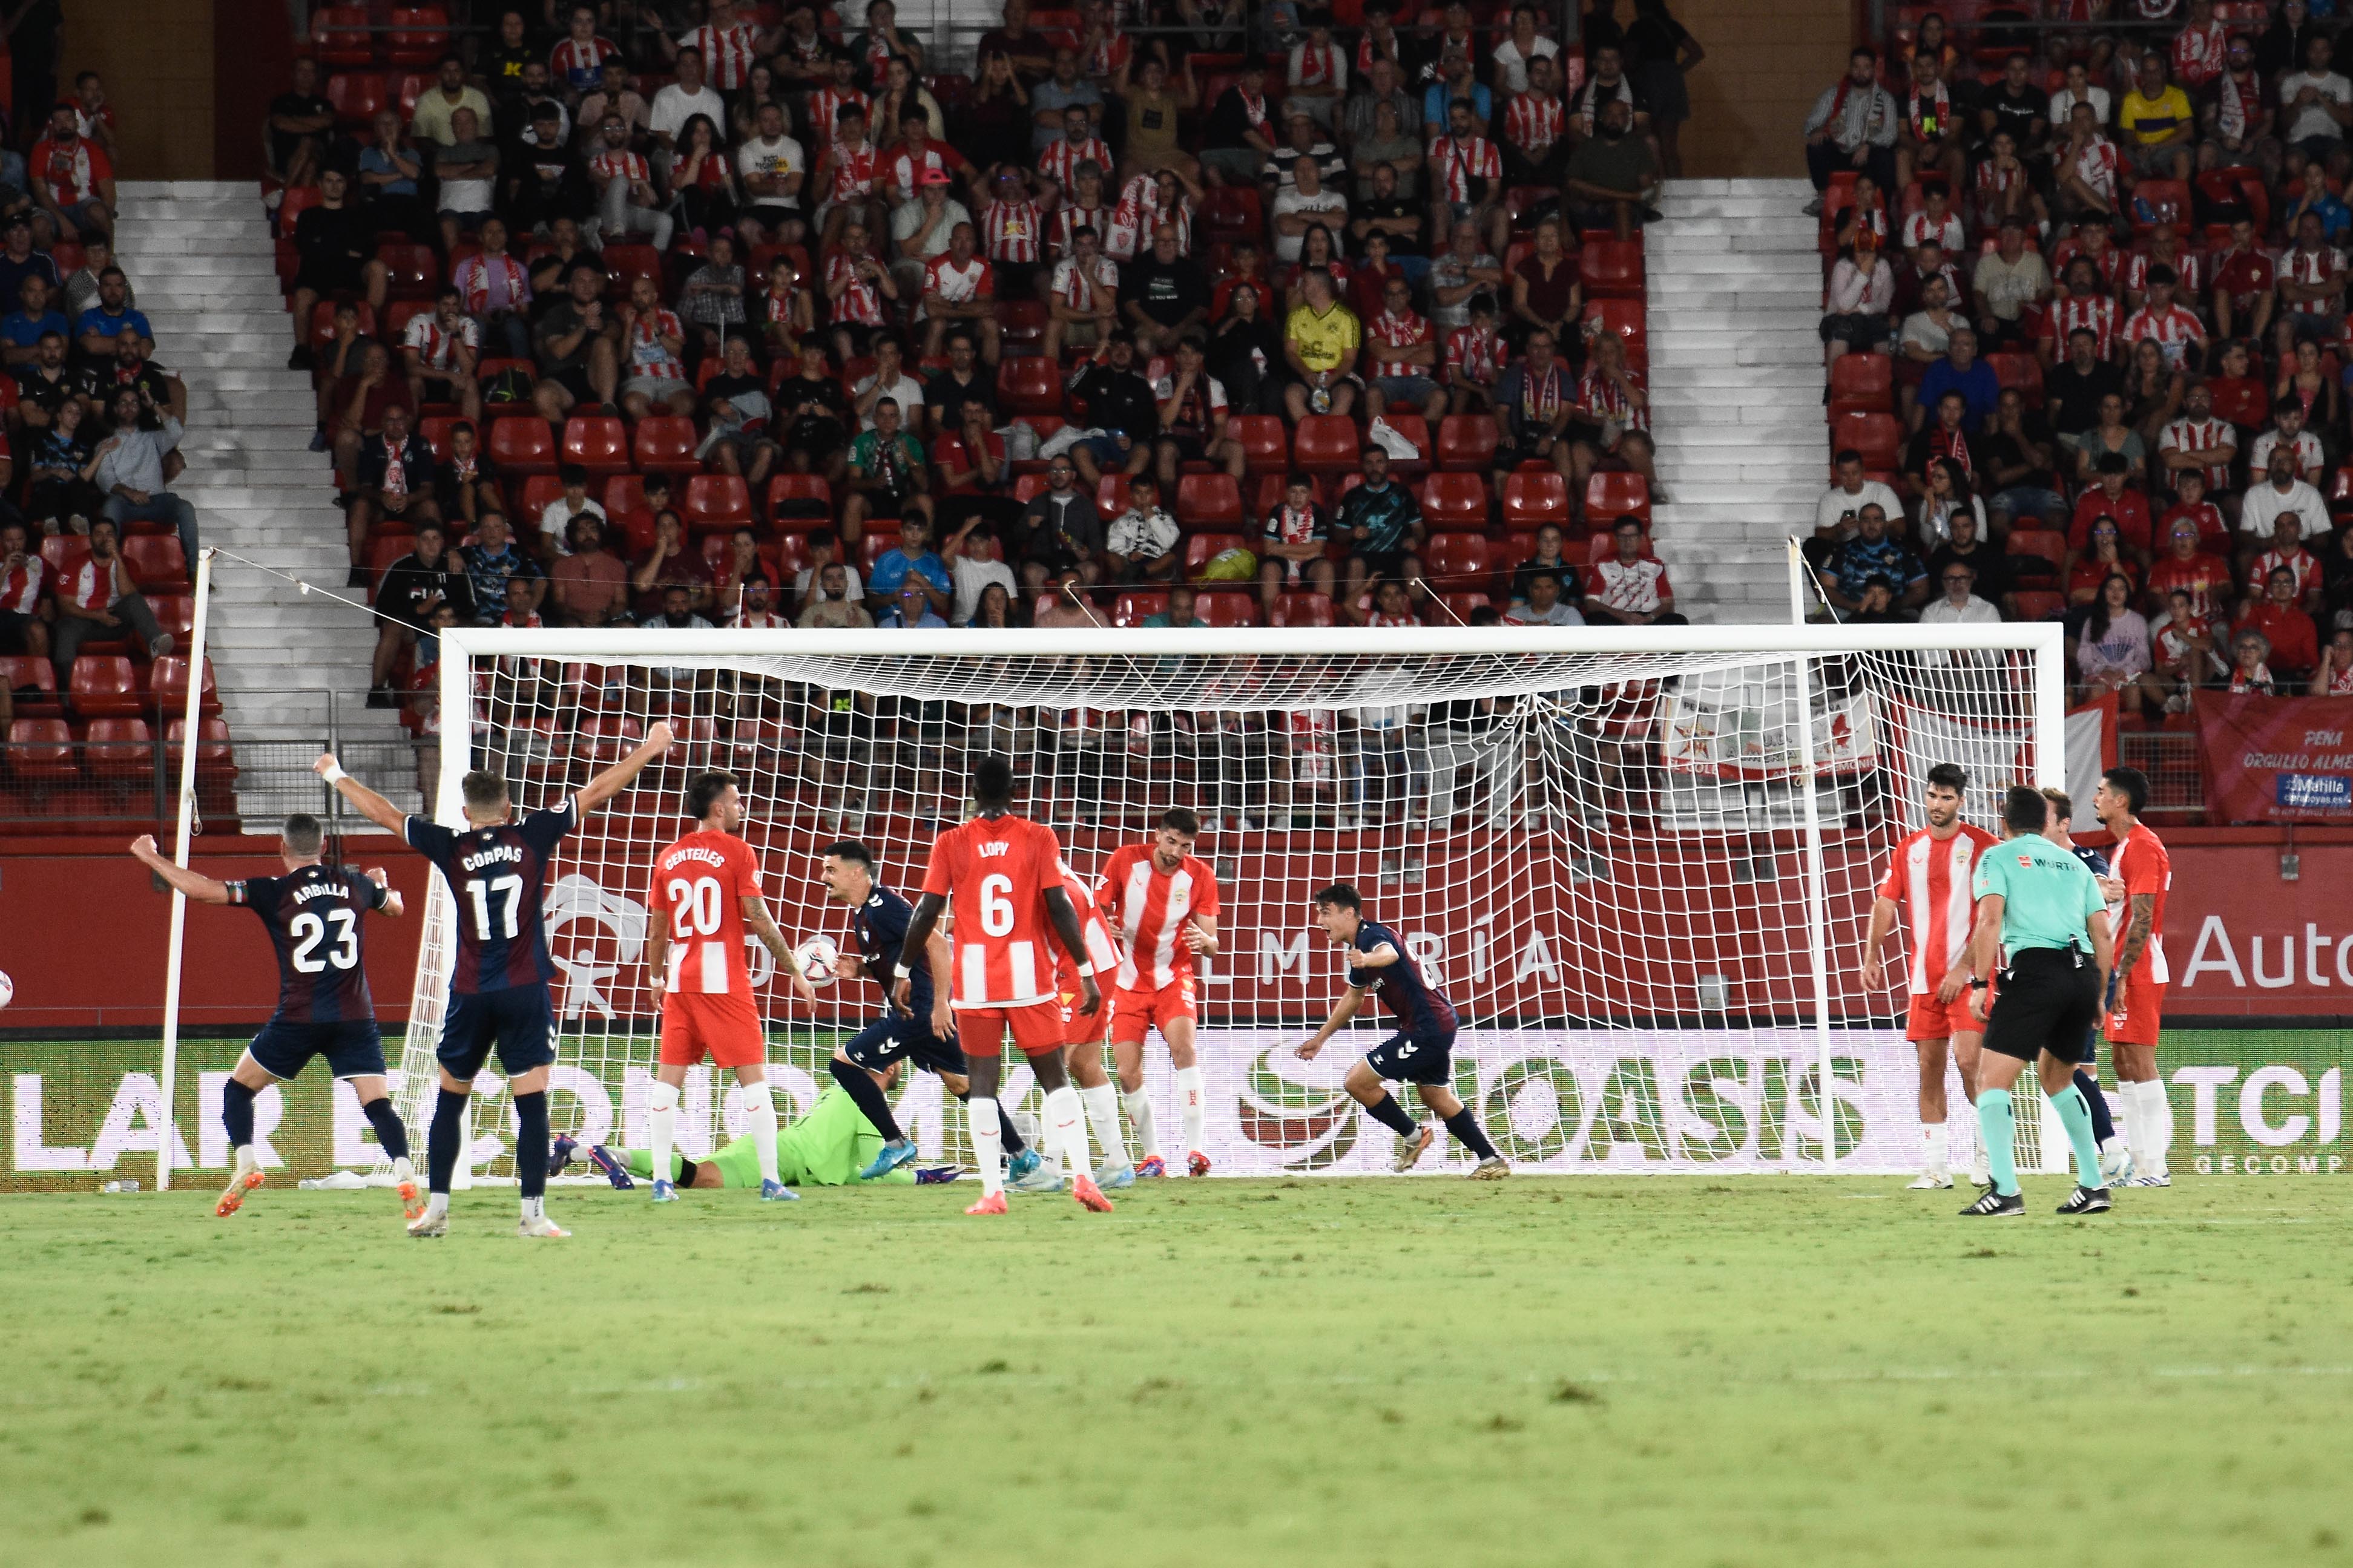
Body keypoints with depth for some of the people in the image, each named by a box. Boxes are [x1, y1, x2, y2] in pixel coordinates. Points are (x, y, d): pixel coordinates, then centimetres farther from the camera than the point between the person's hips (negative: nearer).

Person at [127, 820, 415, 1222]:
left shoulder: (274, 892, -3)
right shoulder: (356, 884, 7)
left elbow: (200, 889, -7)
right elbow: (395, 907, 29)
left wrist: (150, 857, 7)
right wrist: (383, 885, 53)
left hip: (299, 1019, -2)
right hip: (355, 1018, 2)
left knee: (238, 1088, 16)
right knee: (378, 1103, -2)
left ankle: (245, 1163, 0)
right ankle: (405, 1178, -23)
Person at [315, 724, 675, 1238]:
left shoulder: (452, 848, 0)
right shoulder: (532, 837, -1)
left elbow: (383, 813, 10)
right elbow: (596, 792, 5)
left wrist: (336, 776, 24)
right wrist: (649, 749, 12)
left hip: (470, 996, 1)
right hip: (525, 993, -1)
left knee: (449, 1101, 13)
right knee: (532, 1104, -2)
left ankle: (436, 1210, 14)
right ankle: (533, 1213, -7)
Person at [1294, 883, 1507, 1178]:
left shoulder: (1371, 936, -17)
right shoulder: (1355, 948, 14)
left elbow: (1389, 954, -44)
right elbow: (1353, 998, 30)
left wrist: (1369, 959, -67)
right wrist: (1320, 1038, 36)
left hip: (1427, 1029, -11)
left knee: (1358, 1082, -9)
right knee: (1438, 1098, 22)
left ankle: (1412, 1135, 7)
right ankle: (1491, 1161, 27)